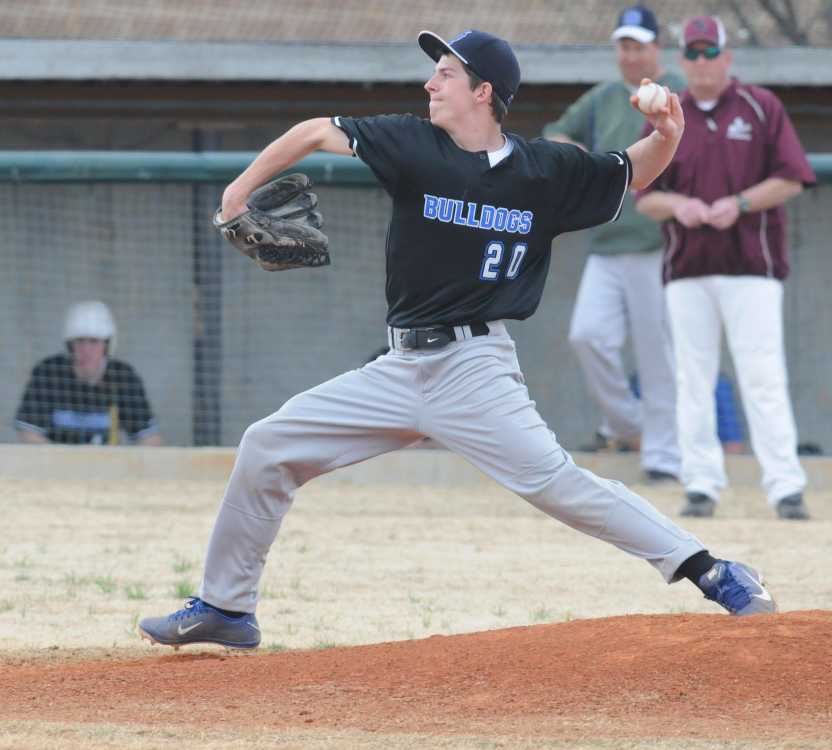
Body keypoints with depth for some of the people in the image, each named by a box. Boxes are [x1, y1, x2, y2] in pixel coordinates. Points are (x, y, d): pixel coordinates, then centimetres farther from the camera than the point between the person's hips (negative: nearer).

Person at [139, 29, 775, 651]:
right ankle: (225, 607, 16)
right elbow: (317, 133, 8)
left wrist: (666, 138, -10)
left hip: (473, 368, -4)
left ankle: (713, 575, -16)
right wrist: (241, 190, 5)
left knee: (555, 482, -21)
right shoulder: (414, 145, -1)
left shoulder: (546, 171, -3)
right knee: (267, 447, 2)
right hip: (400, 369, 4)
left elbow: (634, 174, 10)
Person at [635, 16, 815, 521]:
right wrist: (676, 205, -11)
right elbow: (645, 198, 11)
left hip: (752, 268, -3)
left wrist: (738, 204, -14)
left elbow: (790, 180, 0)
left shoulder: (761, 108, 4)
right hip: (687, 270, 3)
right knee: (693, 380, 2)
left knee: (763, 378, -9)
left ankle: (786, 486, -11)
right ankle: (702, 485, 6)